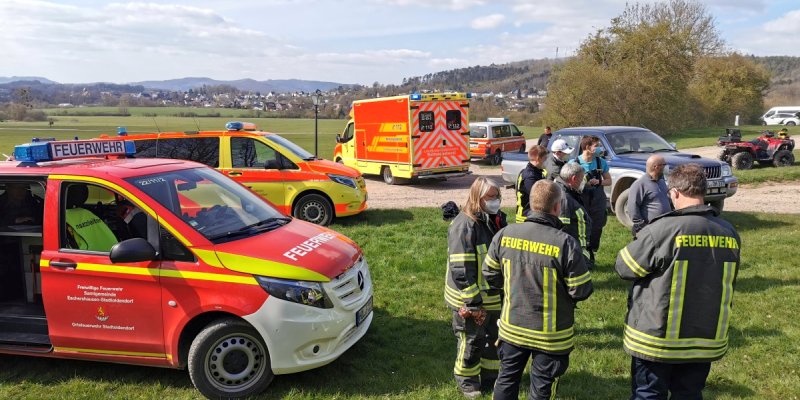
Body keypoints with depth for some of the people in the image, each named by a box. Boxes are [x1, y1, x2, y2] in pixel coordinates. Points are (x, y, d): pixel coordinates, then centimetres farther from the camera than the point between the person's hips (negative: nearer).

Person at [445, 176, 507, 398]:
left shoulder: (498, 219, 4)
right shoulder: (464, 224, -21)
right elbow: (461, 269, -23)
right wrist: (473, 302, -22)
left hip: (495, 296, 7)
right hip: (471, 299, -7)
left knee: (494, 337, 19)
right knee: (471, 340, 10)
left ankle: (491, 376, 38)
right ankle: (467, 380, 30)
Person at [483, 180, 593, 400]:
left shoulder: (505, 234, -9)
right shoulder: (565, 243, -22)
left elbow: (490, 274, 2)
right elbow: (582, 291, -15)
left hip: (512, 327, 4)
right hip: (550, 334, -3)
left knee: (507, 380, 21)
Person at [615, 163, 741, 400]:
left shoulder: (662, 229, -21)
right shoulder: (729, 233, -2)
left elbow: (624, 267, -9)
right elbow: (728, 282, 11)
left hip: (656, 338, -5)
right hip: (706, 339, 5)